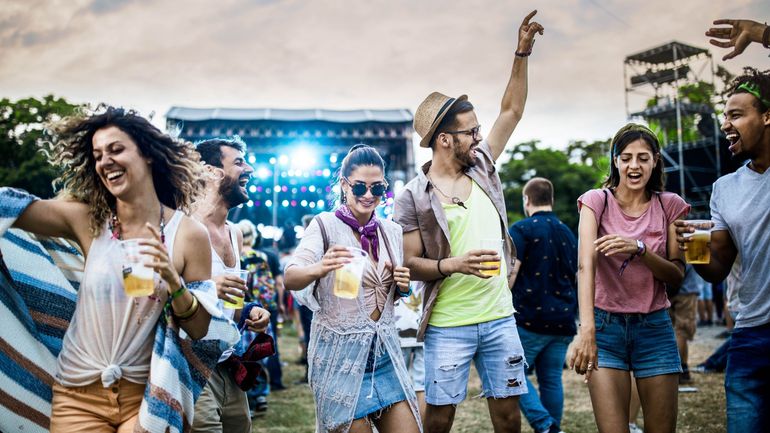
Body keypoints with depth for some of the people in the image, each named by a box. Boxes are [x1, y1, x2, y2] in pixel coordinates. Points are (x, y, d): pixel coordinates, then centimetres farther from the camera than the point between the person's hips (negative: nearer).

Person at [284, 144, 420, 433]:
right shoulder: (325, 225, -8)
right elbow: (290, 279, -22)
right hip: (341, 353, -5)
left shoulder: (392, 231, 8)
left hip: (385, 351, 5)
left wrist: (403, 288, -3)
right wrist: (320, 268, -43)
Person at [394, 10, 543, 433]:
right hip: (447, 327, -4)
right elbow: (411, 263, -6)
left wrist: (522, 52, 4)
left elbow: (512, 110, 10)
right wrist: (453, 265, -22)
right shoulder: (414, 196, -6)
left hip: (499, 319, 4)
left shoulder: (482, 168, 7)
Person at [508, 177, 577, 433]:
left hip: (529, 318, -6)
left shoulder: (522, 229, -6)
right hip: (563, 321, 6)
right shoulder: (568, 233, 15)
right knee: (551, 379, 10)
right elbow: (576, 278, 21)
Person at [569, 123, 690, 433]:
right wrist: (586, 329, -32)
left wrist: (639, 249, -21)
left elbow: (677, 275, -1)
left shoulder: (670, 206, 3)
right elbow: (585, 265, -18)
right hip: (606, 325, -2)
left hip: (654, 326, 2)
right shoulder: (596, 201, -5)